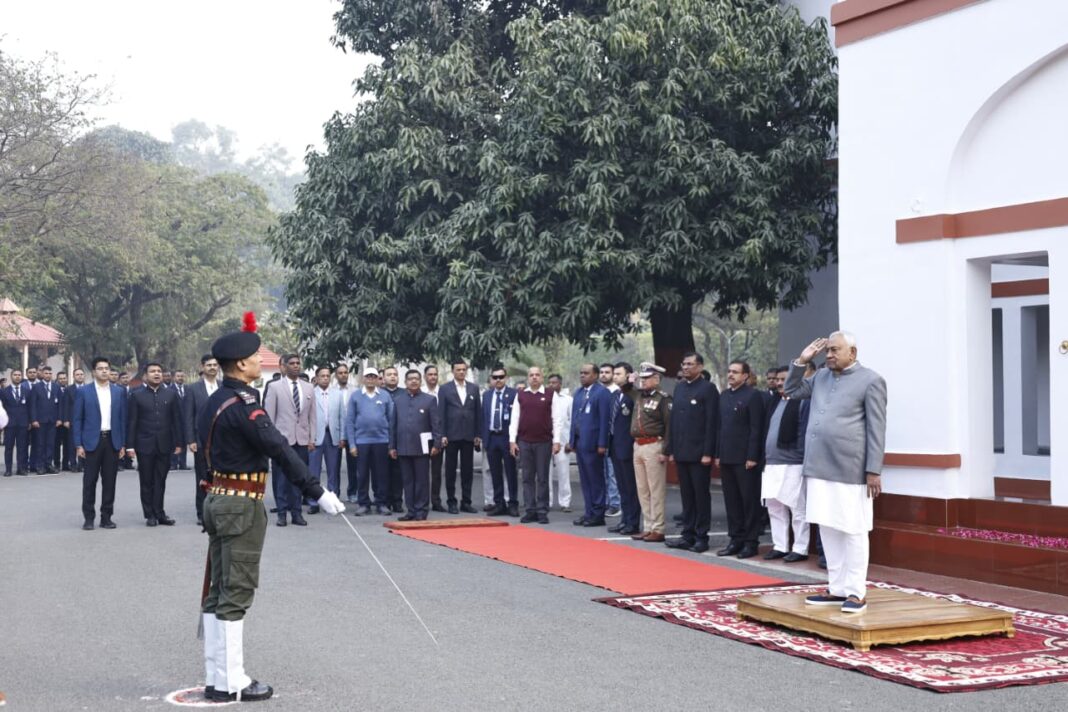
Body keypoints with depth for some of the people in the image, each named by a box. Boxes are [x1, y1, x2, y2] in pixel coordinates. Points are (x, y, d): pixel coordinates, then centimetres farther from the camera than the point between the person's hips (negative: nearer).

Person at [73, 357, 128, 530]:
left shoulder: (119, 391, 8)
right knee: (89, 481, 2)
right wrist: (78, 444, -6)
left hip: (113, 441, 2)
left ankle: (106, 517, 12)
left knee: (109, 481, 4)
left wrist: (123, 444, 3)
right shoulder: (83, 392, 1)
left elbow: (123, 418, 8)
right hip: (92, 441, -2)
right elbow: (77, 420, 1)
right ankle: (88, 517, 9)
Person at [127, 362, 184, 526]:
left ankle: (159, 513, 11)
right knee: (147, 482, 5)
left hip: (164, 445, 1)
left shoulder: (171, 394, 5)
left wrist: (178, 443, 1)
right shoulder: (137, 395, 1)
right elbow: (131, 422, 0)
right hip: (145, 445, -1)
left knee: (160, 481, 5)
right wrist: (130, 445, -5)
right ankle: (150, 515, 11)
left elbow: (177, 419, 5)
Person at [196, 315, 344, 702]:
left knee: (219, 592, 12)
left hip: (219, 499, 10)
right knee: (237, 594, -5)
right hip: (242, 505, -10)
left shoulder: (214, 402, 11)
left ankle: (216, 677, 18)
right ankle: (230, 683, 0)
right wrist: (318, 493, -20)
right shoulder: (243, 405, -19)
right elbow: (281, 450, -22)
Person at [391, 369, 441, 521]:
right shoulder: (398, 401, 11)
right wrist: (392, 446, 8)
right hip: (403, 448, 3)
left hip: (421, 447, -3)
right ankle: (411, 511, 13)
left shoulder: (430, 400, 2)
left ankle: (421, 511, 7)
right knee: (408, 481, 7)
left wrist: (436, 444, -9)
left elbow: (436, 424, -2)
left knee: (422, 480, 1)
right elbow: (394, 426, 12)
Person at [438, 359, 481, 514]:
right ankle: (452, 502, 9)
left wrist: (478, 434, 2)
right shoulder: (445, 389, 1)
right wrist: (442, 435, -9)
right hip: (452, 435, -2)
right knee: (451, 470, 3)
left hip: (469, 436, 2)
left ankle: (466, 502, 12)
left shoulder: (474, 388, 9)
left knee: (468, 470, 5)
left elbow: (478, 412, 8)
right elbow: (441, 413, -2)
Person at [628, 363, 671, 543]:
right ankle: (647, 527, 19)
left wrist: (665, 451, -17)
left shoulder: (663, 399, -9)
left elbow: (669, 426, -13)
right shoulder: (638, 396, 12)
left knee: (656, 489, -3)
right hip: (637, 446, 8)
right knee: (642, 489, 12)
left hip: (653, 446, -8)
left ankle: (657, 530, 1)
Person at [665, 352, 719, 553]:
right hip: (681, 452, 6)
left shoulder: (708, 388, -7)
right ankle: (688, 535, 16)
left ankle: (702, 537, 8)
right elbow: (673, 419, 13)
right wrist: (671, 449, 9)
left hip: (699, 453, -6)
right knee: (687, 496, 10)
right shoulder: (679, 387, 12)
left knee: (701, 495, 2)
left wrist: (708, 453, -15)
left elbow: (711, 422, -11)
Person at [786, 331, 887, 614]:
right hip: (819, 468, 7)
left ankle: (855, 592, 6)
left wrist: (873, 471, -12)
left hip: (849, 470, -7)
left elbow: (876, 429, -8)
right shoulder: (821, 376, 13)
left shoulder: (870, 381, -5)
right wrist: (802, 361, 11)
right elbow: (791, 390, 26)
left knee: (853, 531, -1)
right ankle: (837, 588, 20)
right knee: (827, 529, 11)